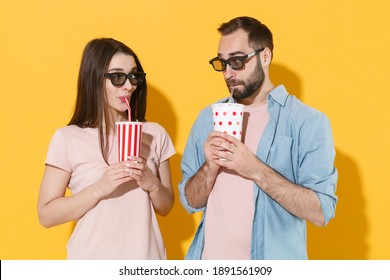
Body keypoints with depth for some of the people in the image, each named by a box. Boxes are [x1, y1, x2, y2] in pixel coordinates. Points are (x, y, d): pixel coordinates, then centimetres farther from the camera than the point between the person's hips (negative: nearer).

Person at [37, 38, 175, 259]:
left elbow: (166, 207, 6)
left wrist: (152, 184, -14)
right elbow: (46, 215, -9)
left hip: (147, 259, 3)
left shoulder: (155, 134, 1)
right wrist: (99, 189, -20)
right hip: (92, 258, -2)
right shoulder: (68, 138, -8)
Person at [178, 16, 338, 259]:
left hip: (270, 260, -3)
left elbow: (320, 212, -15)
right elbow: (191, 202, 4)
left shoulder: (309, 122, -10)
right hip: (210, 261, 3)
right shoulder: (208, 117, 2)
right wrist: (210, 166, -15)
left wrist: (256, 170, -23)